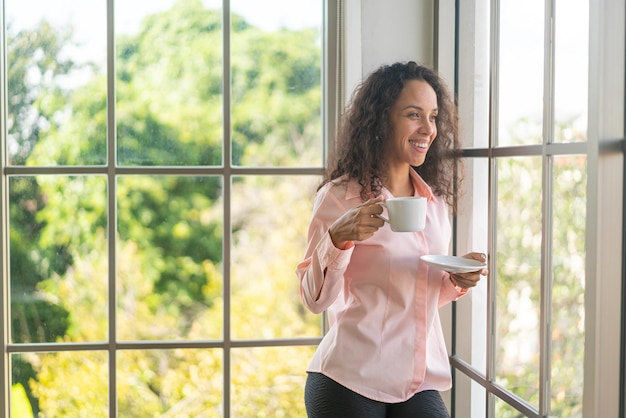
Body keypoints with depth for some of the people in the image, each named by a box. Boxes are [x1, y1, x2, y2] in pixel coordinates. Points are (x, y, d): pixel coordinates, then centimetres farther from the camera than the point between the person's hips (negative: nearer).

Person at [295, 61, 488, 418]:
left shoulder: (436, 201, 9)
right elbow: (316, 298, -10)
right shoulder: (340, 196, -8)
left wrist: (457, 281, -2)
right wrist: (339, 238, -25)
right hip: (349, 384, -4)